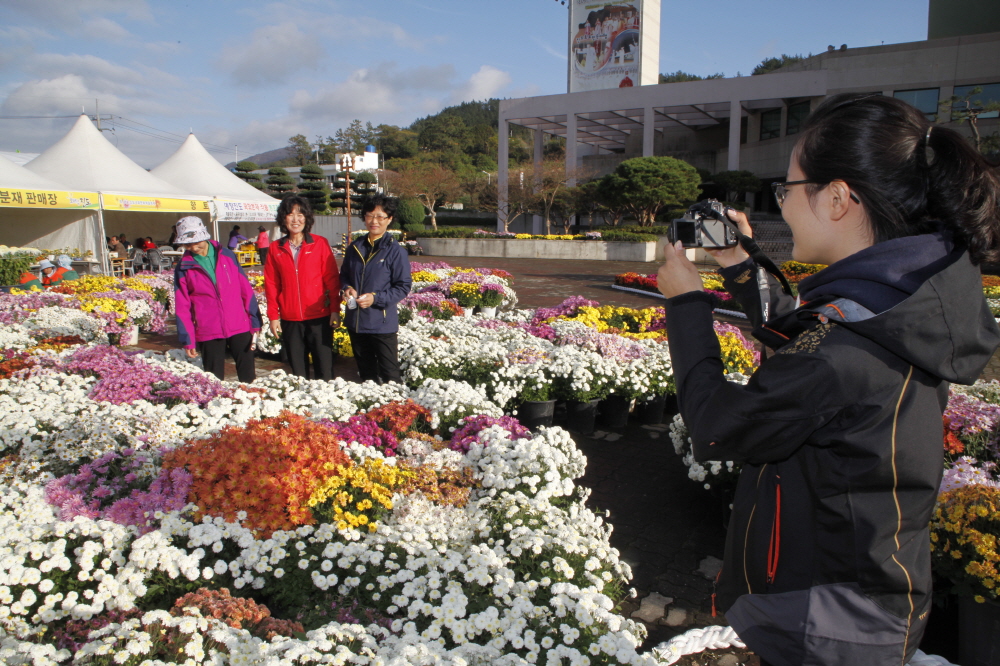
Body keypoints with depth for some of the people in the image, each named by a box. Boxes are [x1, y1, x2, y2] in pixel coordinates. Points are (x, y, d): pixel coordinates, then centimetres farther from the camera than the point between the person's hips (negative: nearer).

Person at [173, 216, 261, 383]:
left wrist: (255, 323, 1)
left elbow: (246, 290, 4)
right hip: (208, 334, 0)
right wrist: (188, 340, 0)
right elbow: (182, 307, 3)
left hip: (239, 327, 0)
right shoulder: (183, 268, 2)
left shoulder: (227, 255, 2)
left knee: (248, 376, 5)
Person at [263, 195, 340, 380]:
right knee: (297, 372, 9)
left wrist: (335, 309, -5)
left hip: (319, 318, -2)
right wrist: (273, 316, 4)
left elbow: (332, 279, 0)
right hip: (290, 321, 2)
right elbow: (271, 285, 8)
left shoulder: (320, 243, 0)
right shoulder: (276, 249, 7)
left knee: (324, 371, -1)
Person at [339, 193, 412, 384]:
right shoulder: (355, 247, 6)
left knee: (389, 375, -1)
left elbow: (403, 286, -9)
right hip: (355, 321, 6)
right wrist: (347, 288, -5)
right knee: (366, 373, 19)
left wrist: (376, 298, -20)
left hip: (382, 324, -5)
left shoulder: (395, 251, -10)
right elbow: (344, 274, 18)